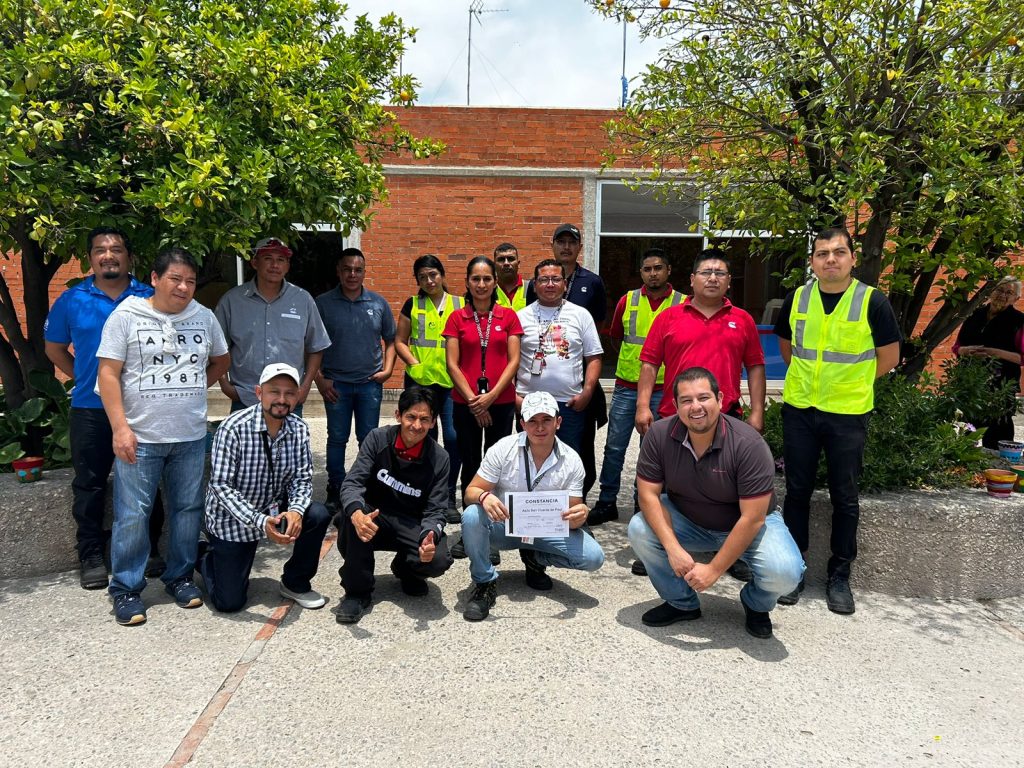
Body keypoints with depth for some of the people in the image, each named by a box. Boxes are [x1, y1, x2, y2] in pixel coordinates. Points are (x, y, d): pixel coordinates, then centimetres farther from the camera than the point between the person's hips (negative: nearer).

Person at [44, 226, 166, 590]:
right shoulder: (72, 300, 3)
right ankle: (90, 557, 18)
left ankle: (149, 550, 22)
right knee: (89, 484, 6)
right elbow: (55, 348, 14)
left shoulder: (151, 299, 1)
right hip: (90, 409, 1)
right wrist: (83, 378, 5)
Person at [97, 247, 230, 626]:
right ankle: (126, 589, 15)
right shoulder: (126, 316, -3)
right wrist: (120, 427, -14)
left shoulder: (204, 317, 8)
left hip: (191, 437, 4)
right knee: (132, 514, 0)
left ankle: (180, 576, 26)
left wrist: (195, 387, 8)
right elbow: (108, 373, -7)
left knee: (188, 509, 10)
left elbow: (221, 360, 22)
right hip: (140, 437, -3)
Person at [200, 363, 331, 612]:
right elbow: (221, 486, -24)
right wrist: (260, 522, -35)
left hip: (275, 510, 4)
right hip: (232, 518, -4)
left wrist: (296, 511, -29)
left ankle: (295, 583, 2)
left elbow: (302, 478, -7)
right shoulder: (234, 428, -23)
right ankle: (204, 556, 29)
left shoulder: (299, 429, -8)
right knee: (229, 603, -4)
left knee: (319, 515, -23)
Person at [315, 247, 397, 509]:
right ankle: (335, 492, 21)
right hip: (336, 383, -1)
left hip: (370, 382, 1)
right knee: (337, 439, 8)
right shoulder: (322, 303, -3)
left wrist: (387, 369, -1)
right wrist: (319, 379, -5)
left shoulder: (378, 303, 3)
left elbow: (390, 339, 11)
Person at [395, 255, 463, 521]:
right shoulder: (412, 304, 7)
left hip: (452, 381, 0)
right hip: (419, 380, 1)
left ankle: (449, 497, 8)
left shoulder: (460, 304, 6)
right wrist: (413, 364, -8)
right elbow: (400, 341, 8)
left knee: (453, 437, -7)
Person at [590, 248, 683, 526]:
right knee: (614, 446, 4)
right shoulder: (627, 301, 3)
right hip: (626, 386, 2)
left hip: (662, 389, -1)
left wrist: (659, 363, 5)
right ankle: (607, 503, 15)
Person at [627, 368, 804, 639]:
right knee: (640, 530, -22)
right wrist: (673, 548, -29)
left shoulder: (748, 444, -28)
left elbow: (752, 519, -26)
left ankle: (756, 604, 11)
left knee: (784, 572, -29)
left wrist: (714, 570, -26)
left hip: (748, 525, -2)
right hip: (687, 521, 3)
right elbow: (648, 494, -17)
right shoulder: (660, 435, -19)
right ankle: (682, 603, 4)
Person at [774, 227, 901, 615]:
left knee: (844, 497, 8)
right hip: (799, 410, 2)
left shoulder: (872, 301, -8)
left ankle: (839, 575, 22)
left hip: (848, 414, -2)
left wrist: (849, 382, 7)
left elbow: (888, 358, 1)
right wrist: (813, 377, 11)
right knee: (797, 491, 9)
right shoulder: (797, 299, 0)